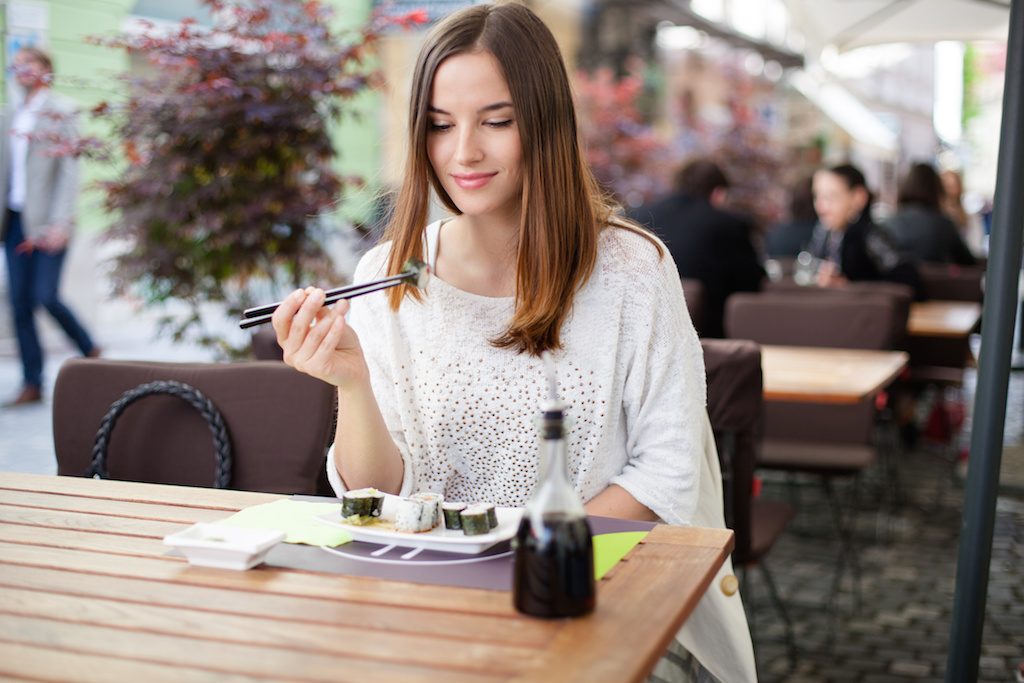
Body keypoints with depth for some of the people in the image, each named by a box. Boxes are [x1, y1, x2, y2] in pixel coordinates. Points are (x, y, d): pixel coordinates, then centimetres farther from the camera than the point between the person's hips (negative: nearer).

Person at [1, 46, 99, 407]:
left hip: (47, 220, -6)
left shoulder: (59, 114, -2)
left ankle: (90, 351, 14)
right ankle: (32, 384, 8)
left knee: (45, 296, -11)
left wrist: (60, 222, -17)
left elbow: (69, 171, -9)